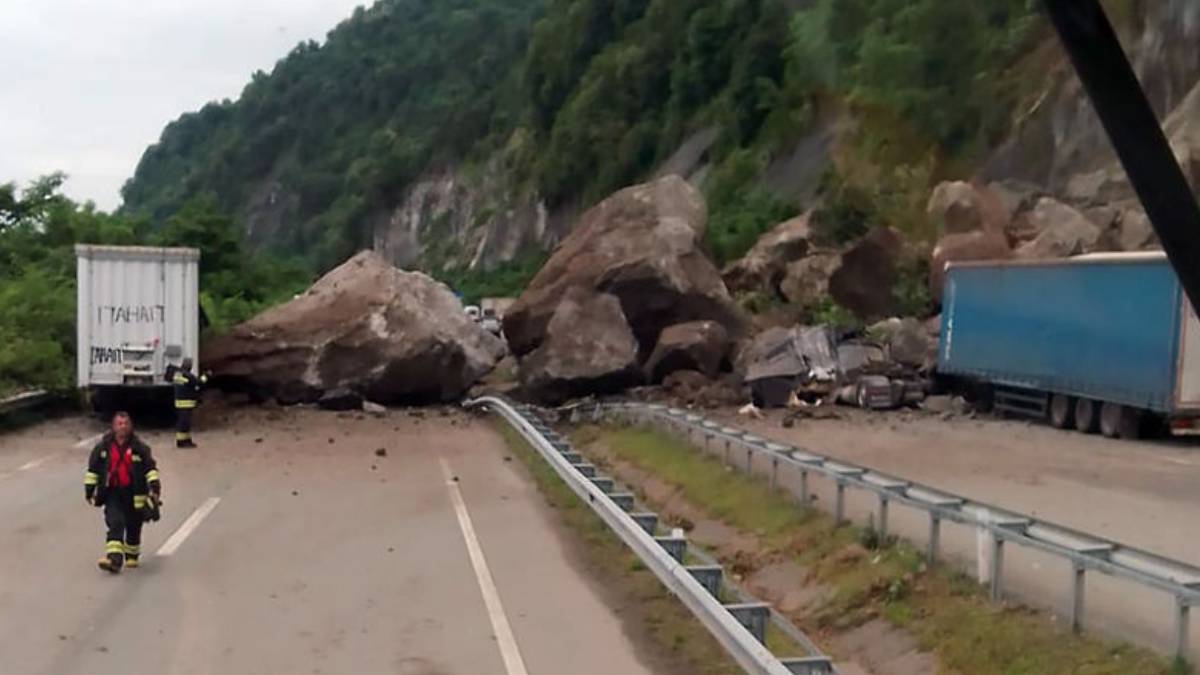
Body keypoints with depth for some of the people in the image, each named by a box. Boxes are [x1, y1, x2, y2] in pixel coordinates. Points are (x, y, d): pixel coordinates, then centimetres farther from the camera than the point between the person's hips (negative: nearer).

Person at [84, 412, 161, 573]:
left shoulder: (139, 448, 0)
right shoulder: (103, 448, 2)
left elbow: (150, 468, 0)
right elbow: (93, 470, 9)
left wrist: (154, 486, -12)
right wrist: (89, 490, 8)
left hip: (134, 494, 1)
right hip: (112, 493, 0)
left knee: (133, 527, 11)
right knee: (115, 524, -15)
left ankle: (132, 557, 30)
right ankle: (114, 558, -23)